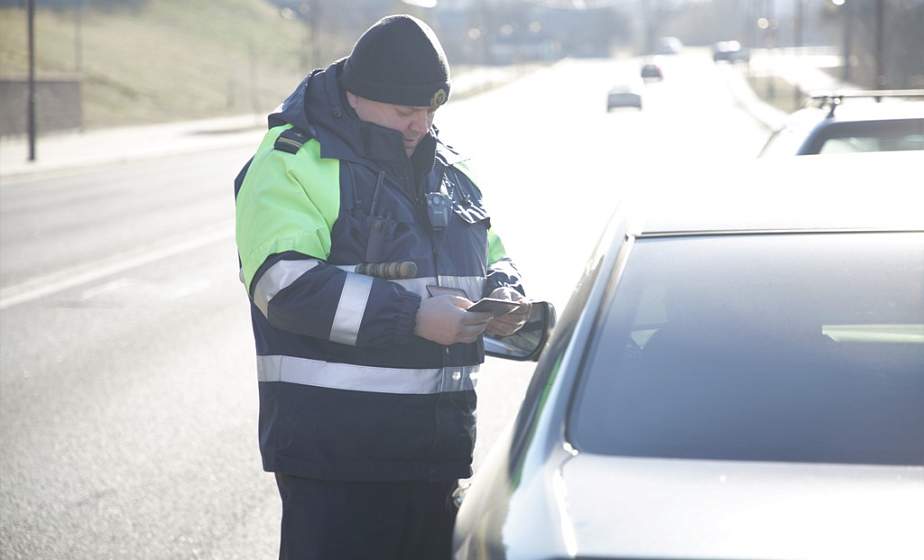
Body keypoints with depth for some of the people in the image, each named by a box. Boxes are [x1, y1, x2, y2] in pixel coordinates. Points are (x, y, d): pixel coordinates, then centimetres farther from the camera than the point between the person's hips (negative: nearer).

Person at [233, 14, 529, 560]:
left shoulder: (449, 169, 16)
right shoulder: (291, 166, -7)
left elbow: (493, 260, 27)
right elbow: (288, 285, -20)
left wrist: (505, 296, 1)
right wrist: (413, 317, -25)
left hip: (438, 445, 7)